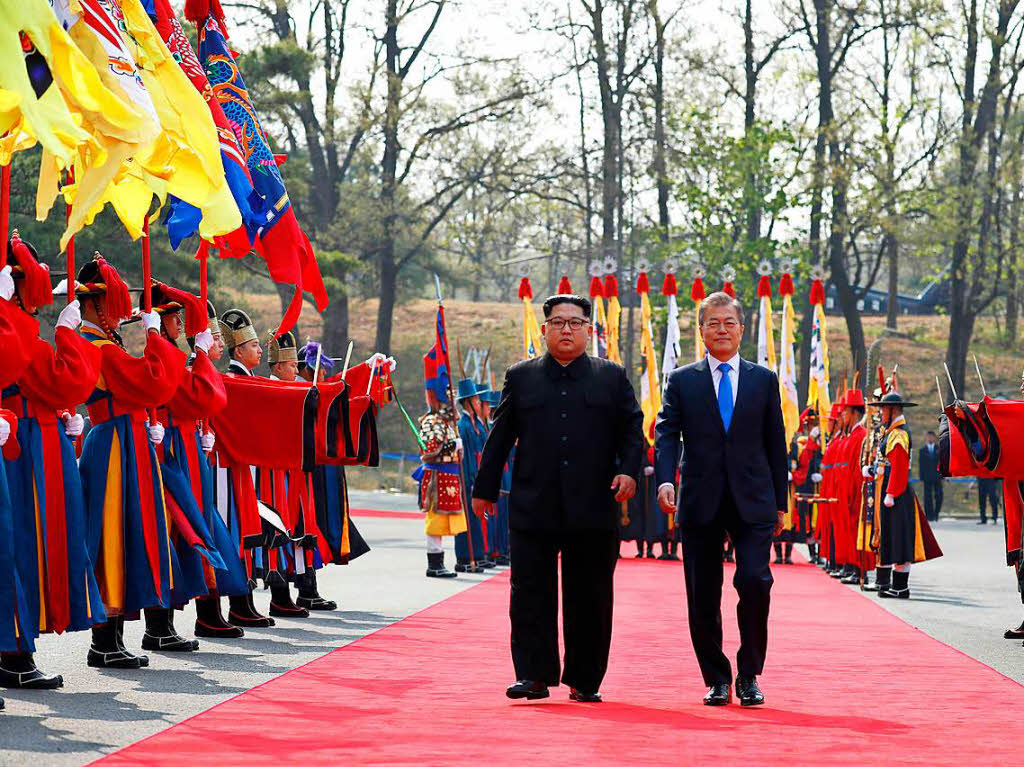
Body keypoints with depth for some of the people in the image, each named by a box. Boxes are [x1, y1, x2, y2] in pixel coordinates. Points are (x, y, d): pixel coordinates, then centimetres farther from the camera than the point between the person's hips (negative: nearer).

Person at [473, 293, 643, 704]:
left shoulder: (612, 377, 10)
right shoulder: (520, 377, 11)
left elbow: (632, 428, 7)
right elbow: (500, 437, 11)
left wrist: (628, 470, -10)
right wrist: (484, 489, 9)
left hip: (594, 509, 0)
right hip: (533, 508, 0)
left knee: (590, 598, 4)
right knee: (531, 595, -2)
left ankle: (585, 681, 12)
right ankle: (534, 675, 3)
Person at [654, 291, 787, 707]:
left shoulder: (764, 380, 10)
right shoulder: (682, 381, 7)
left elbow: (776, 443, 12)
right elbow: (666, 433, -1)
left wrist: (780, 502, 9)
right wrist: (665, 480, -19)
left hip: (753, 501, 0)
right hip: (701, 501, 0)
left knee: (755, 581, -15)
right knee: (703, 596, 3)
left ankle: (749, 674, 0)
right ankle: (716, 679, 15)